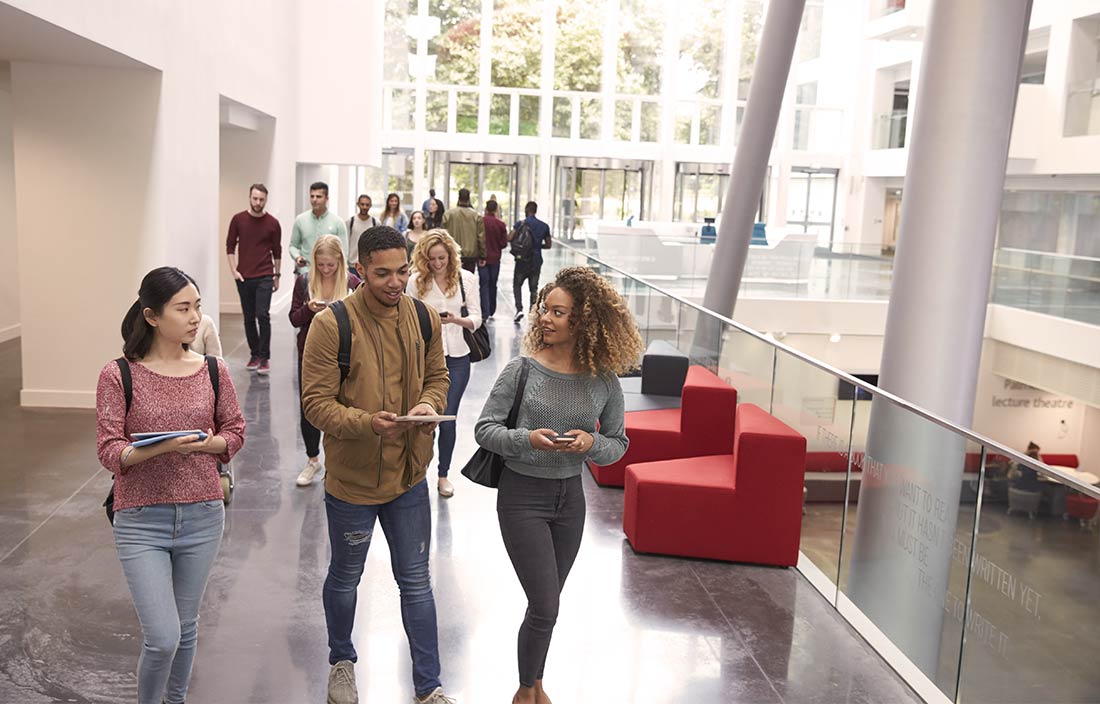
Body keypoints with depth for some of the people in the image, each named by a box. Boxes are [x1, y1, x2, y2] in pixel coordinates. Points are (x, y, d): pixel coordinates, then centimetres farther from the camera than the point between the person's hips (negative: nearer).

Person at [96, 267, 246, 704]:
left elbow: (235, 431, 8)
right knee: (162, 638, -7)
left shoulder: (213, 371, -1)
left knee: (186, 627, 17)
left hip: (202, 516, 3)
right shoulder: (119, 375, -9)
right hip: (141, 520, -3)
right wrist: (161, 447, -27)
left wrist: (209, 443, -13)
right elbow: (109, 451, -10)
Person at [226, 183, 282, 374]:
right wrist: (233, 270, -1)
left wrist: (277, 275, 10)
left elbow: (277, 251, 8)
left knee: (262, 315, -12)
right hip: (243, 277, 2)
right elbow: (230, 246, 7)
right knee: (249, 318, 8)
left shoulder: (272, 223, -1)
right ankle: (254, 354, 19)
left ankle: (265, 358, -6)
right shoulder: (238, 219, 2)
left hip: (264, 277, -2)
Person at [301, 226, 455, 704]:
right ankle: (342, 662, 46)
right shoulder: (331, 325, -18)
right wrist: (366, 422, -34)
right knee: (345, 578, 20)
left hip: (408, 476, 3)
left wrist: (430, 403, -12)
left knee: (416, 582, 13)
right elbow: (316, 402, -18)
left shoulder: (425, 319, -3)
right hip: (351, 478, -3)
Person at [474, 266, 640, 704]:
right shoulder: (522, 370, -13)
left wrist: (591, 444, -19)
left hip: (570, 497, 3)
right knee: (545, 608, -3)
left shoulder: (604, 381, -6)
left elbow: (618, 443, 3)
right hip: (523, 495, -3)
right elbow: (484, 428, -8)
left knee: (545, 604, 18)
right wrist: (527, 439, -26)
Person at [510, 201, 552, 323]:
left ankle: (519, 309, -7)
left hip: (523, 259, -3)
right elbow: (548, 245, 9)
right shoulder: (544, 226, 4)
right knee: (534, 287, 10)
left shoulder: (520, 223, -7)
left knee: (517, 284, 10)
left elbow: (509, 238, -15)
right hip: (537, 261, 3)